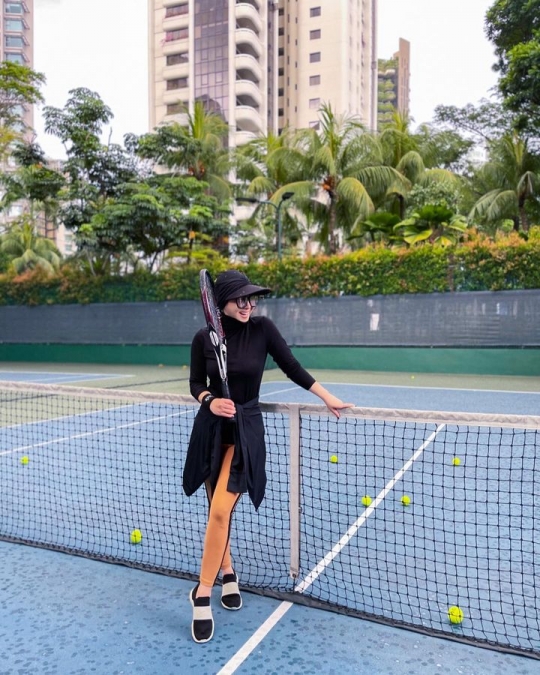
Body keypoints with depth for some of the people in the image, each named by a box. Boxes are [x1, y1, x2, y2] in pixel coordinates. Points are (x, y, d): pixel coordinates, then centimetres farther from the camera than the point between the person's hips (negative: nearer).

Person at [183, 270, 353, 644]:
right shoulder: (203, 338, -6)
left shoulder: (263, 328, -9)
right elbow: (196, 383, 4)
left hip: (246, 428, -2)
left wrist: (330, 399, -2)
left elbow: (293, 368, -3)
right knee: (217, 509, 13)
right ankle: (227, 573, 37)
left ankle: (202, 593, 7)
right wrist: (210, 401, -17)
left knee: (221, 511, -11)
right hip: (211, 427, 2)